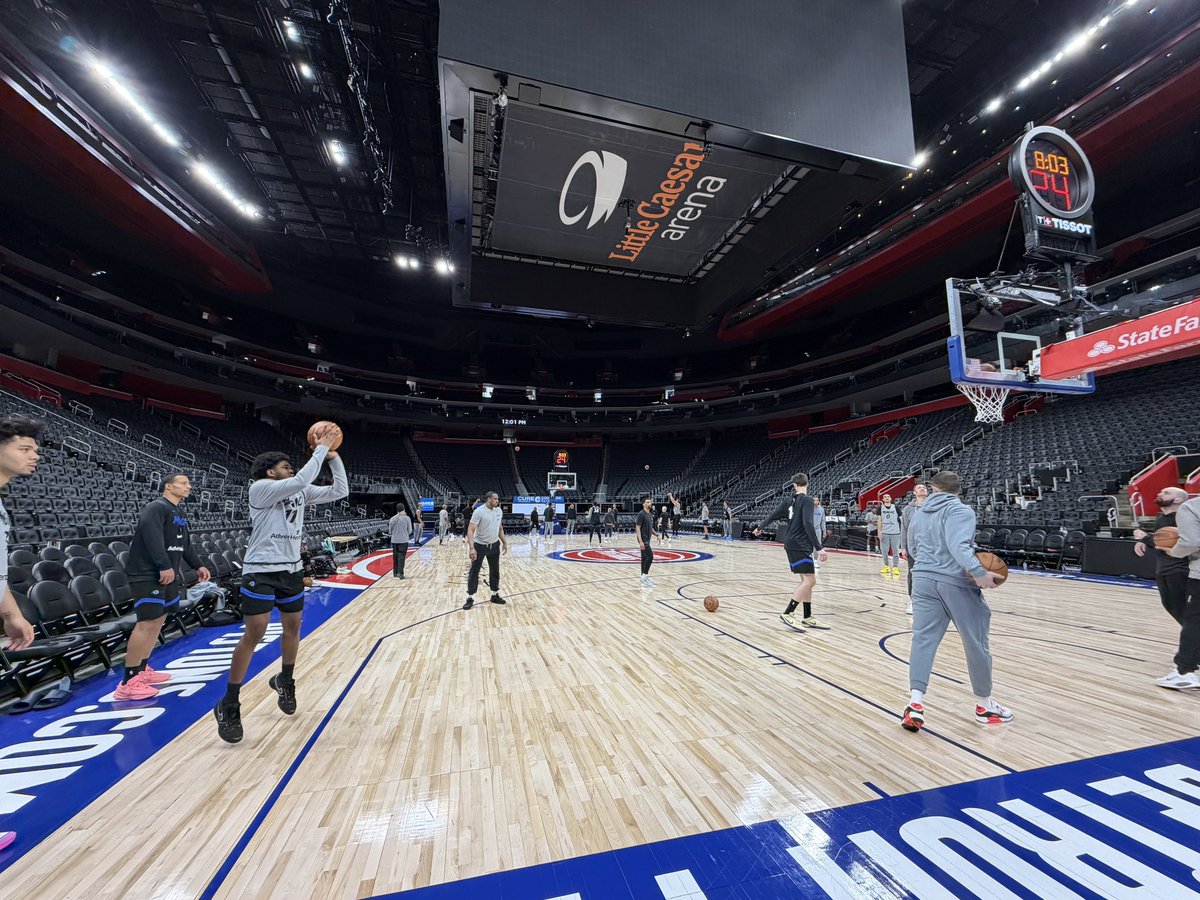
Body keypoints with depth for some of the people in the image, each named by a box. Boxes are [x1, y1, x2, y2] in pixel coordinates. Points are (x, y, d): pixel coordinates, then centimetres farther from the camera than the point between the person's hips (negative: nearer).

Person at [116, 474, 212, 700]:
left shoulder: (178, 514, 19)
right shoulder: (156, 507, -12)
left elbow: (185, 544, 26)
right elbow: (152, 536, -25)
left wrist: (197, 565, 25)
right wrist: (164, 566, -30)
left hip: (168, 575, 10)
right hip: (148, 575, -10)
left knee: (159, 620, 13)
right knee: (148, 624, -13)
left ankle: (142, 670, 25)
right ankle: (128, 683, -7)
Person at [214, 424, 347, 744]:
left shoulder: (300, 492, 6)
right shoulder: (260, 488, -12)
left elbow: (340, 491, 0)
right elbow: (302, 479, -28)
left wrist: (333, 456, -6)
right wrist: (321, 448, -21)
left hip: (291, 570, 7)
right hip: (260, 571, -6)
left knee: (293, 628, 16)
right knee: (254, 635, -5)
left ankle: (285, 681, 38)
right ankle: (228, 705, 11)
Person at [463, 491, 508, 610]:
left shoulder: (499, 511, 0)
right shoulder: (479, 511, -19)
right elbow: (470, 530, -23)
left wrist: (504, 542, 12)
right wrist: (472, 548, -31)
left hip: (494, 545, 6)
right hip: (480, 546, -5)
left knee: (495, 571, 13)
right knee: (474, 572, 1)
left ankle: (495, 595, 27)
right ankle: (470, 598, 11)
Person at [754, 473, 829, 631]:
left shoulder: (789, 500, 10)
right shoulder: (807, 500, -11)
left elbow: (773, 515, 20)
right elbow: (808, 525, -20)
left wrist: (759, 527, 37)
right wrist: (819, 548, -20)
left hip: (792, 544, 8)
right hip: (799, 545, -8)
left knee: (806, 580, 13)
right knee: (810, 580, -9)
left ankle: (808, 618, 17)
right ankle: (787, 614, -9)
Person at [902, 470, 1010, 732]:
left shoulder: (918, 514, 13)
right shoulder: (960, 511, -7)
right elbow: (958, 546, -23)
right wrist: (978, 572, -26)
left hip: (923, 579, 5)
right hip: (956, 583, -5)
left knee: (923, 640, 4)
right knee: (976, 643, 12)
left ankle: (916, 703, -3)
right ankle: (985, 705, 28)